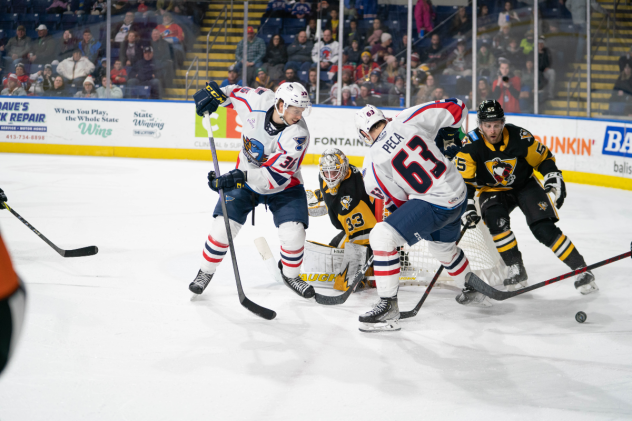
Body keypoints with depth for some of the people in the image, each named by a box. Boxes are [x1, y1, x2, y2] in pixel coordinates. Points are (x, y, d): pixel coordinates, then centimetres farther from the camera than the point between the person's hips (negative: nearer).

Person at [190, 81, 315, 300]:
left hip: (283, 186, -2)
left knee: (293, 232, -15)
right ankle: (206, 271, 15)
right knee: (224, 224, -9)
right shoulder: (259, 101, -23)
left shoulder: (297, 134, -31)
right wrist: (214, 92, -16)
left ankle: (291, 275, 16)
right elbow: (235, 92, 1)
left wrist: (241, 177, -43)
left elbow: (276, 175, -35)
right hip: (245, 178, 2)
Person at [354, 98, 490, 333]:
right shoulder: (408, 119, -2)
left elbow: (396, 199, 0)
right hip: (459, 194, 7)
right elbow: (456, 109, 0)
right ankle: (473, 292, 54)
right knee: (441, 246, 33)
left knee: (382, 236, -7)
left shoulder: (373, 163, -10)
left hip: (434, 205, -7)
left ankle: (388, 307, -7)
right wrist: (447, 133, 19)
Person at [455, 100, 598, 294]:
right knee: (496, 220, -30)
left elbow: (544, 157, -4)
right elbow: (464, 180, -16)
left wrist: (553, 177, -16)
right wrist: (467, 207, -25)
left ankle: (581, 271, -8)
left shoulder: (520, 137, -21)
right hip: (493, 190, 1)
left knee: (544, 229, -17)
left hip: (525, 185, -1)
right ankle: (516, 270, -16)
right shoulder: (471, 145, -21)